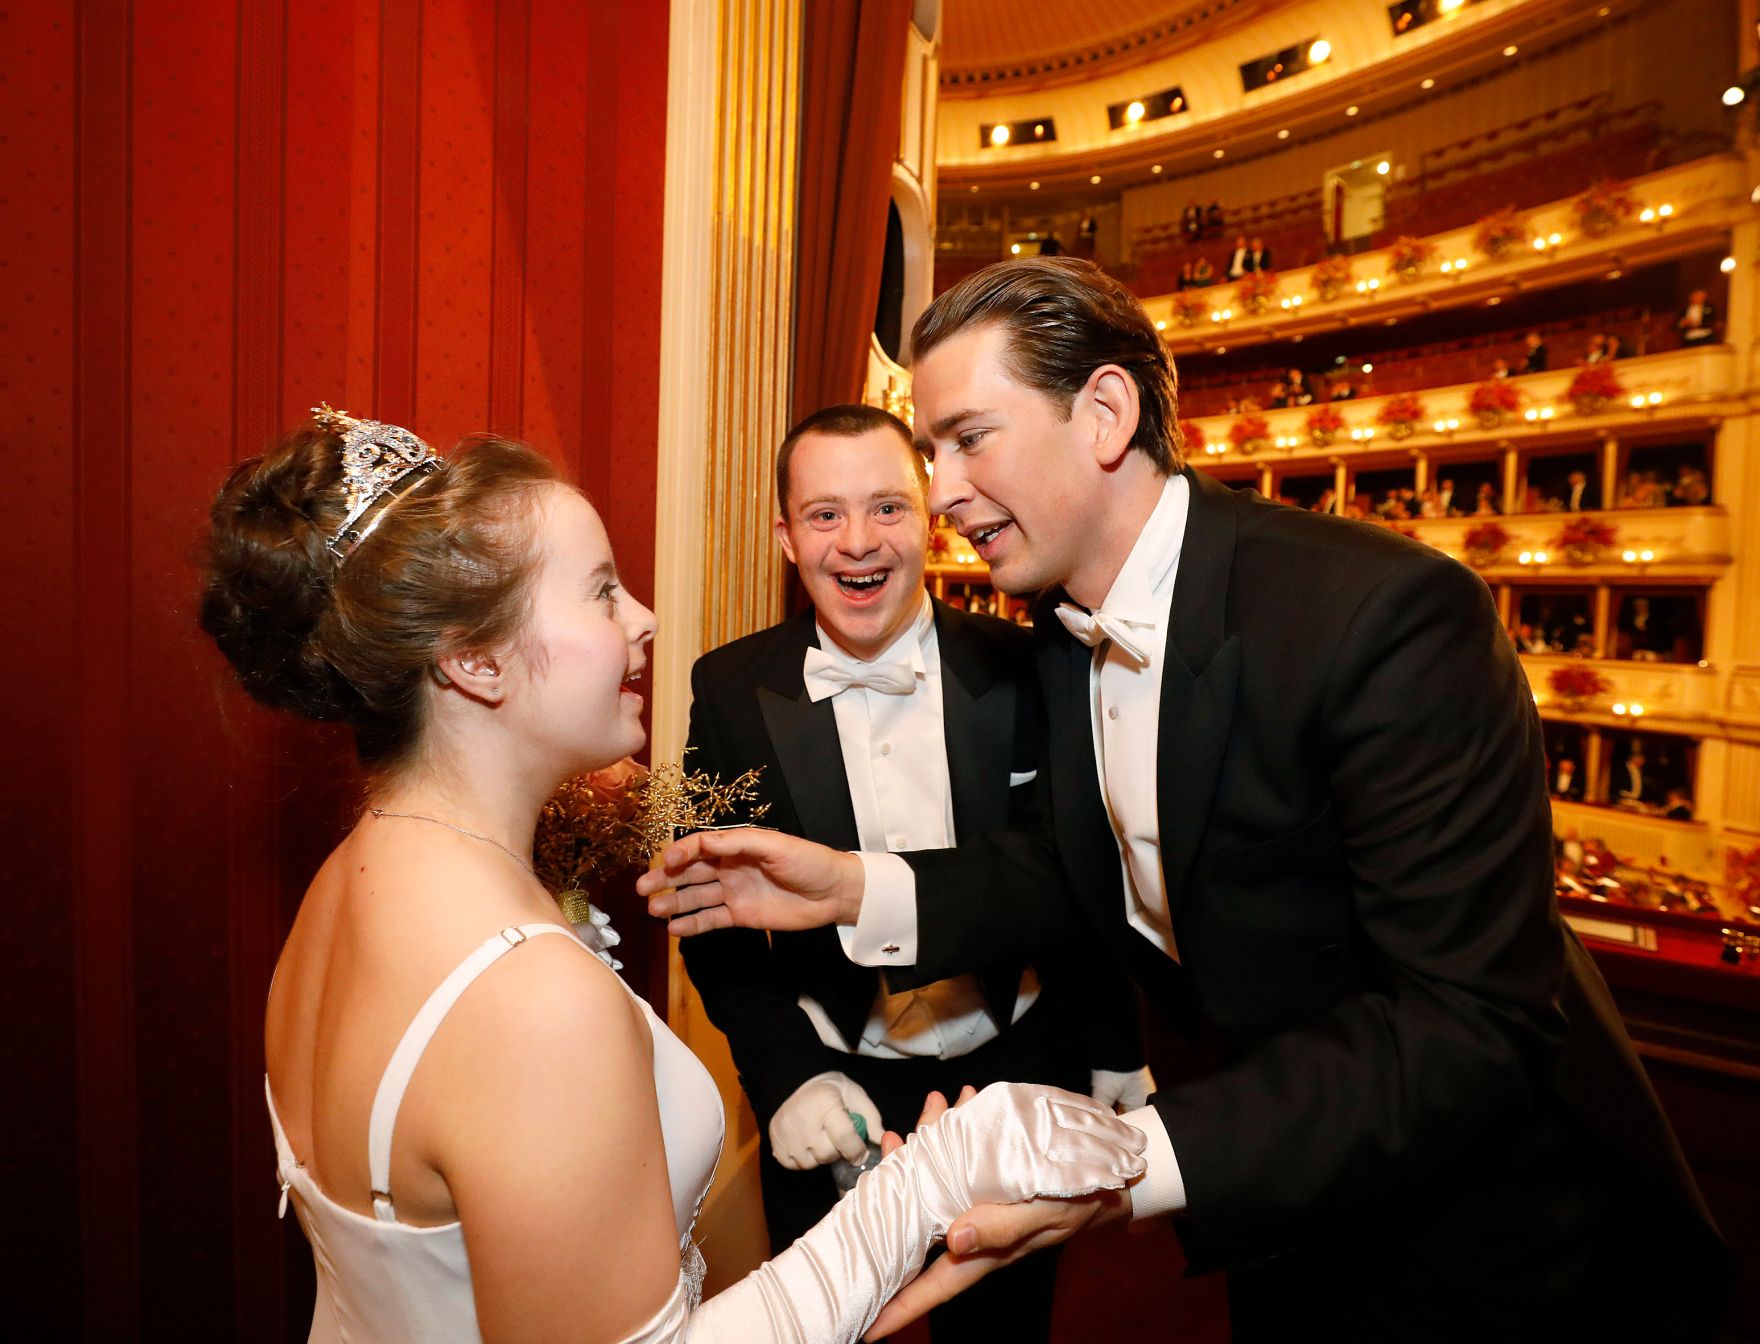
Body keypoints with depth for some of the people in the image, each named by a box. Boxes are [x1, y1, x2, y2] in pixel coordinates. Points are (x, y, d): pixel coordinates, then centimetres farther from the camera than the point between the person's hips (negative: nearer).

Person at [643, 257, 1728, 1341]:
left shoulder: (1388, 614, -31)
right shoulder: (1069, 629, -6)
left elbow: (1473, 1026, -32)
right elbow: (1093, 863, 1)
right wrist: (859, 891, -12)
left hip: (1484, 1239, -6)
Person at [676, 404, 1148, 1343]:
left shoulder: (1023, 672, -11)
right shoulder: (730, 691, -11)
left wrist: (1115, 1054, 4)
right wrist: (785, 1073, -14)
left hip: (1016, 1074, 1)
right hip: (830, 1096, 0)